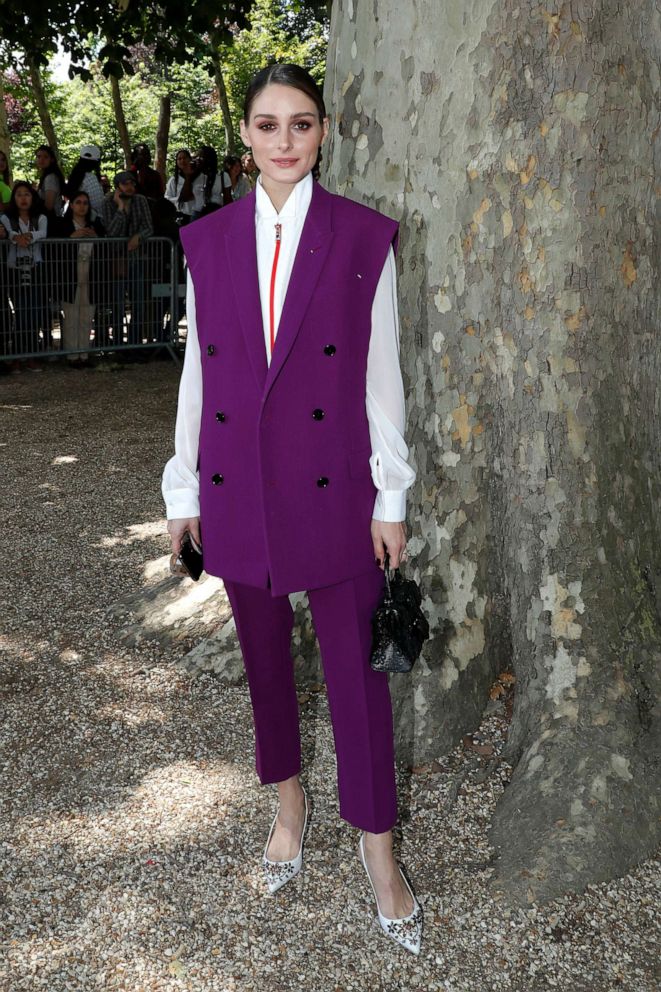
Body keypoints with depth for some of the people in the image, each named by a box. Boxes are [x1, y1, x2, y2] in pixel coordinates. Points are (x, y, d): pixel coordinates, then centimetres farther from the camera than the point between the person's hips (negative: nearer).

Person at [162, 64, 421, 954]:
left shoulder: (364, 237, -3)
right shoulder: (208, 240, 4)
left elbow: (381, 372, -3)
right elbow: (196, 370, 7)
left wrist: (391, 499, -3)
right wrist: (184, 489, 7)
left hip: (333, 489, -3)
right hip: (239, 490, 3)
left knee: (355, 664, 4)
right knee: (264, 655, 16)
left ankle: (377, 845, 20)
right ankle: (289, 804, 37)